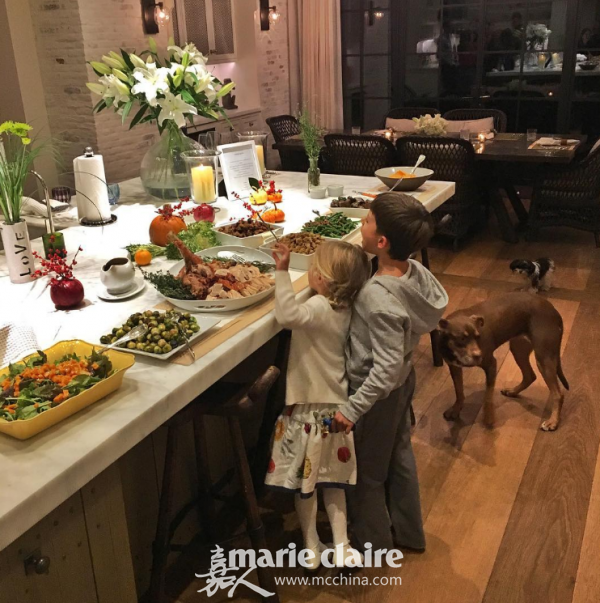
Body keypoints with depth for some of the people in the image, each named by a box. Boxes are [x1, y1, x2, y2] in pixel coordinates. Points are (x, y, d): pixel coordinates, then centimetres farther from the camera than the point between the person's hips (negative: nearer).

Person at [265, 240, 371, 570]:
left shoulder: (320, 308, -26)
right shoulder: (342, 307, -1)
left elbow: (288, 315, -45)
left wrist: (282, 271, -39)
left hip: (310, 411, -7)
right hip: (333, 406, 7)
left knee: (303, 481, 13)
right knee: (332, 480, 20)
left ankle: (312, 549, 28)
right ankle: (341, 546, 27)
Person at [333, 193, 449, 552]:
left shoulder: (379, 298, -35)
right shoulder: (417, 271, -13)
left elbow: (386, 367, -33)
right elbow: (441, 303, 7)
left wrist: (351, 410, -27)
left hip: (377, 391, -8)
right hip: (404, 381, 8)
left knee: (366, 471, 16)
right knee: (400, 454, 27)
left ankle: (373, 543, 39)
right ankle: (408, 532, 48)